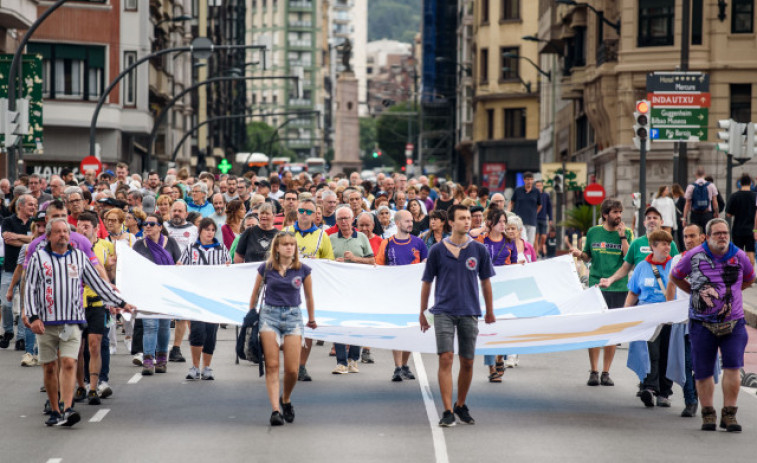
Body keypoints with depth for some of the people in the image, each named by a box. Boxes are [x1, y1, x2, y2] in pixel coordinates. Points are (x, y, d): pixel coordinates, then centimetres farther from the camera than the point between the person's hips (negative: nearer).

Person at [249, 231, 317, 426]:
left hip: (293, 316, 0)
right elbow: (255, 293, 14)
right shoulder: (266, 268, 0)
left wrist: (312, 319, 23)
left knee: (292, 370, -3)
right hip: (269, 315, 0)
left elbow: (309, 296, 14)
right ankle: (275, 410, -10)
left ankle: (286, 400, 25)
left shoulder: (303, 270, 1)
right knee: (272, 366, -8)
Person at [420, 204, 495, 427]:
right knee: (446, 359, -11)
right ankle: (448, 411, -10)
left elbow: (485, 281, 13)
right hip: (443, 312, -2)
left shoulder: (479, 250, 3)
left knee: (467, 362, 7)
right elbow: (427, 283, 7)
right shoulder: (437, 251, -1)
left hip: (469, 312, 2)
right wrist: (422, 313, 11)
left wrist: (490, 311, 18)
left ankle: (461, 406, 26)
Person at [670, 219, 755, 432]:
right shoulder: (694, 256, -2)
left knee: (732, 367, -12)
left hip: (733, 322, 0)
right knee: (703, 371, 3)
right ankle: (708, 414, 18)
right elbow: (675, 277, 15)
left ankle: (729, 414, -3)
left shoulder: (739, 256, 1)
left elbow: (749, 279, 23)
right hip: (702, 323, 0)